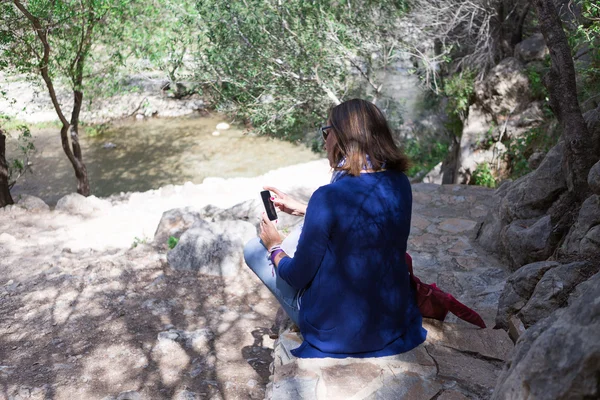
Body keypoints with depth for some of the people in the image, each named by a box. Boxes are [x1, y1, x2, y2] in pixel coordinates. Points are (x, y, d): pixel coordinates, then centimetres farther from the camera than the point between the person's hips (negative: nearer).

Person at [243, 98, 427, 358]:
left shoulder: (330, 196, -26)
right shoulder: (400, 184, -6)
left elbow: (297, 277, -14)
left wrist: (274, 247, 6)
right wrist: (301, 209, 17)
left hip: (338, 334, -6)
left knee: (254, 248, 10)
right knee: (305, 235, 22)